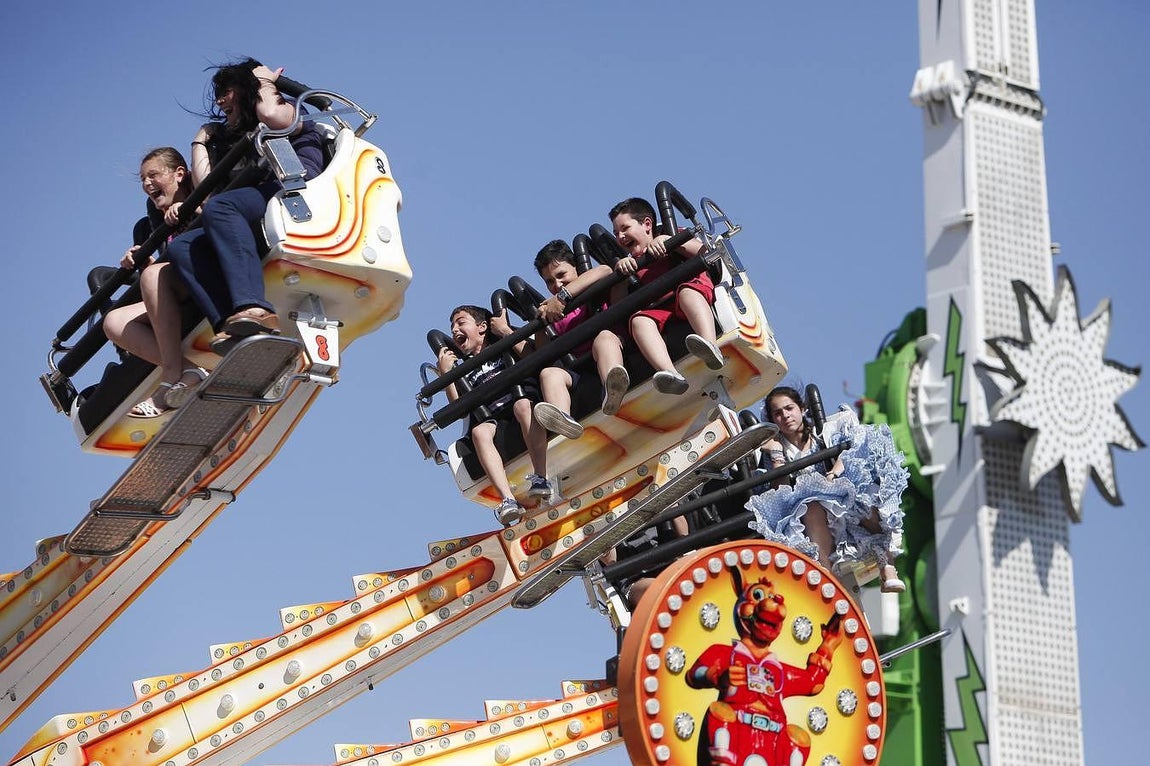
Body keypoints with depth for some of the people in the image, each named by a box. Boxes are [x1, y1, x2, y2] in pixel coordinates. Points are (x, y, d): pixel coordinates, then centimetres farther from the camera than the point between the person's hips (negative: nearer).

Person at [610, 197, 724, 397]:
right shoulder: (631, 264, 30)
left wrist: (667, 240, -6)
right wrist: (620, 271, 0)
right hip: (660, 313, 3)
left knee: (688, 291, -36)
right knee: (639, 320, -29)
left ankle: (710, 345, -62)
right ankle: (670, 373, -55)